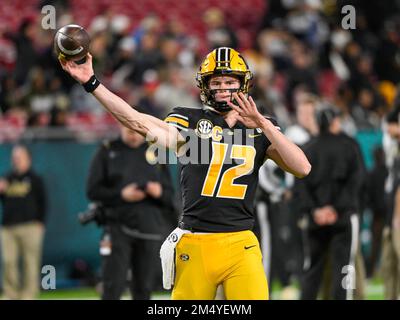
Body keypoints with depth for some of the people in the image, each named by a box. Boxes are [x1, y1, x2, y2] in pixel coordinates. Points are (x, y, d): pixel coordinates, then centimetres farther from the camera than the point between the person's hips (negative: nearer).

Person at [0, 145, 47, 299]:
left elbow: (42, 202, 3)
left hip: (30, 226, -4)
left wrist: (39, 222, -6)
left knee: (31, 262, -5)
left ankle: (29, 294, -1)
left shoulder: (34, 179, 6)